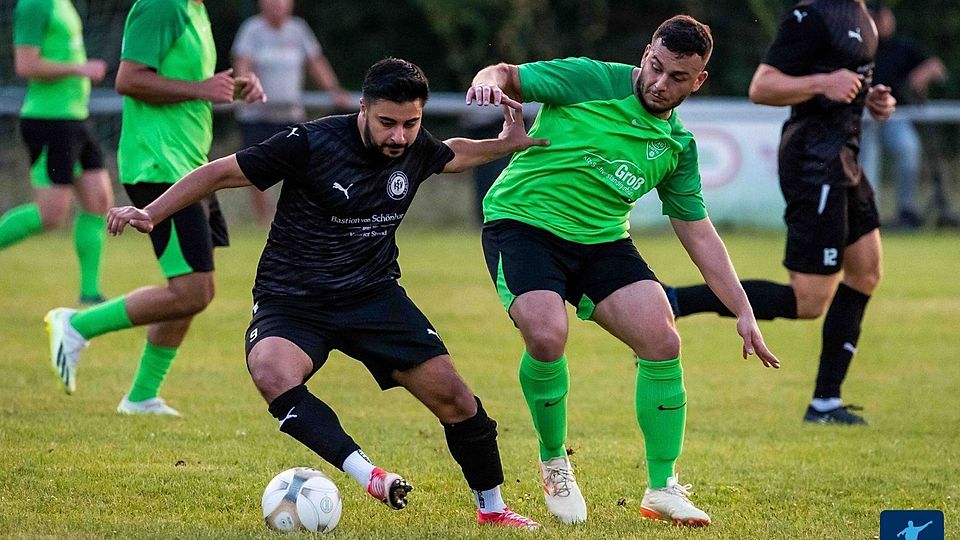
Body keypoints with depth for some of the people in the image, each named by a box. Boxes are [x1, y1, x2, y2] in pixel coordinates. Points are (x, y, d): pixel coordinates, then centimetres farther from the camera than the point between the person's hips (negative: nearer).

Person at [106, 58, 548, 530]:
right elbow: (222, 173, -11)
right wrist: (151, 214, -16)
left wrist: (503, 146, 14)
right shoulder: (312, 143, -19)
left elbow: (450, 155, 25)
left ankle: (491, 507, 15)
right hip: (291, 298, -4)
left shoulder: (416, 149, -3)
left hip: (373, 295, 4)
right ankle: (366, 474, -44)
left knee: (452, 396, -7)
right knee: (272, 373, -37)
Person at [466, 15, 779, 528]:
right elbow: (508, 77, -7)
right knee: (547, 336, -29)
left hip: (601, 240, 5)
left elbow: (700, 236, 11)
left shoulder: (678, 146, 5)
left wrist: (743, 312, 7)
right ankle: (553, 464, -2)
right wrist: (489, 79, -34)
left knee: (662, 341, -12)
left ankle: (662, 489, 4)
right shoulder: (589, 81, -9)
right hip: (522, 222, -5)